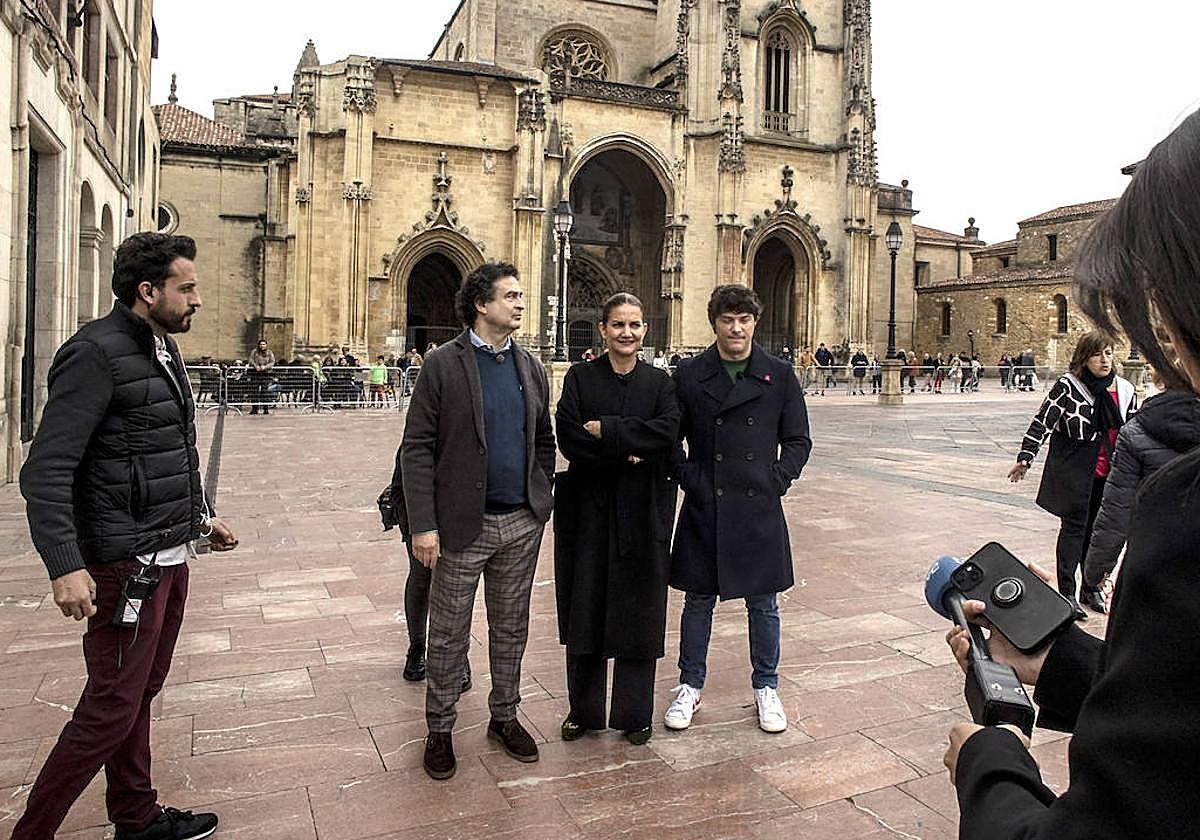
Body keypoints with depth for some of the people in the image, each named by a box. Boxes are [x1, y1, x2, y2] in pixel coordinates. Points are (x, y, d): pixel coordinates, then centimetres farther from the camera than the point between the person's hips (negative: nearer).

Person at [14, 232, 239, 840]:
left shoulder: (164, 350, 13)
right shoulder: (97, 353, -16)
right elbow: (46, 470, -20)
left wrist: (201, 519, 24)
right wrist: (65, 566, -27)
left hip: (171, 559, 9)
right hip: (127, 565, -9)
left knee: (139, 695, 19)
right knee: (111, 709, -1)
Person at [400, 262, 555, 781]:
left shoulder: (531, 367, 8)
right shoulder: (443, 365, -7)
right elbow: (417, 449, -9)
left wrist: (540, 502, 6)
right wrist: (423, 525, -14)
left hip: (522, 524, 5)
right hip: (464, 523, -4)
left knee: (511, 629, 16)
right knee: (449, 634, 8)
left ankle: (504, 717, 33)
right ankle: (439, 729, 26)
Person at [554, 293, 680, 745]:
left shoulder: (660, 382, 5)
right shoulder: (580, 377, 3)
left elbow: (667, 432, -13)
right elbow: (568, 437, -11)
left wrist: (605, 431, -15)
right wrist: (628, 451, -16)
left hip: (642, 511, 0)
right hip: (588, 508, 0)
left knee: (639, 613, 6)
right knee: (585, 610, 8)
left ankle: (635, 712, 23)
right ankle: (583, 709, 25)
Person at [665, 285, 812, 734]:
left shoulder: (779, 375, 3)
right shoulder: (689, 375, 1)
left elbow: (798, 440, 7)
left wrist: (777, 479, -4)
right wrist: (689, 478, -5)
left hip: (760, 509, 1)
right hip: (705, 508, 0)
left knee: (763, 603, 11)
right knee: (698, 600, 11)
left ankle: (766, 687, 30)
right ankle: (690, 685, 27)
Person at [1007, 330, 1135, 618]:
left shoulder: (1124, 390, 6)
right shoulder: (1067, 386, -11)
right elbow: (1043, 421, -12)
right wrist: (1025, 457, -18)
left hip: (1107, 474, 5)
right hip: (1073, 472, -5)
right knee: (1074, 527, -4)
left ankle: (1091, 588, 29)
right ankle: (1066, 593, 3)